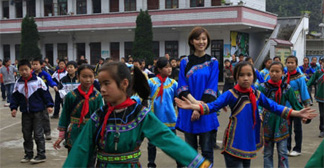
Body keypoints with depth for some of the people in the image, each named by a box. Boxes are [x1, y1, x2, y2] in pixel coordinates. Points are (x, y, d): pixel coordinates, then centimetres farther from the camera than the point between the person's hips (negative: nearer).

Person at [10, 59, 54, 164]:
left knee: (38, 134, -1)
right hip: (25, 113, 5)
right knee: (26, 135, 11)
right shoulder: (18, 83, 6)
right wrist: (13, 107, 1)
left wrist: (49, 105, -9)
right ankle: (28, 154, 22)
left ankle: (41, 155, 7)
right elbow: (15, 97, 11)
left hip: (37, 112, -4)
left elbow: (45, 93, -5)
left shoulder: (38, 80, -6)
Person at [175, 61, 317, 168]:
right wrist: (193, 106, -31)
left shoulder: (257, 94, 4)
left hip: (250, 141, 5)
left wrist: (297, 113, 4)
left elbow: (274, 107, 9)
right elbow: (213, 106, -15)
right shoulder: (231, 94, -9)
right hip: (234, 142, -5)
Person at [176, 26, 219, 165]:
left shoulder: (213, 62, 3)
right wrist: (194, 101, -17)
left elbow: (211, 88, -4)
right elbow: (182, 87, -1)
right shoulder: (185, 62, 6)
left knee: (207, 150, 2)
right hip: (188, 112, 1)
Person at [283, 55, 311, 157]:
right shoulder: (284, 77, 4)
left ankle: (297, 149, 17)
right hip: (286, 106, 5)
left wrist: (306, 105, -8)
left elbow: (304, 91, -8)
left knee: (297, 127, 7)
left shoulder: (299, 77, -11)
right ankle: (287, 147, 24)